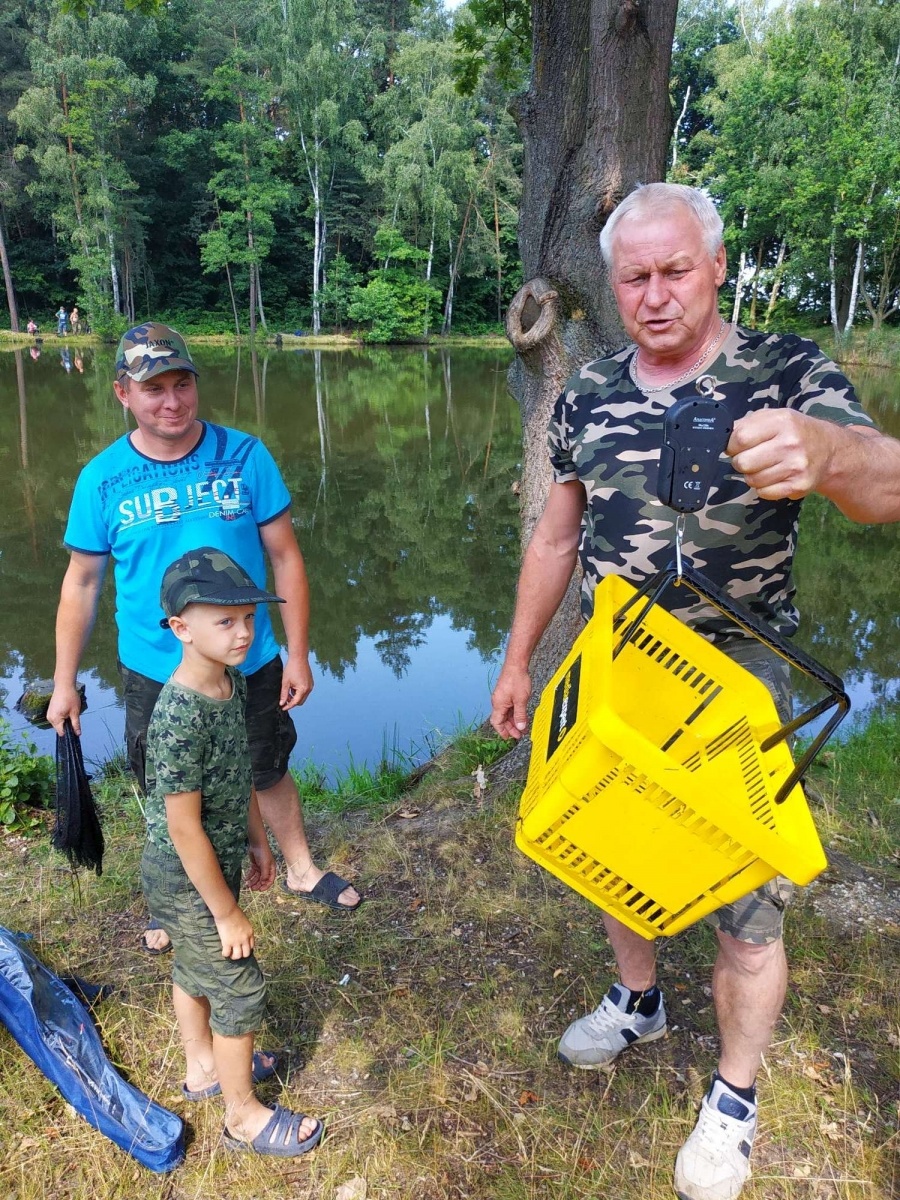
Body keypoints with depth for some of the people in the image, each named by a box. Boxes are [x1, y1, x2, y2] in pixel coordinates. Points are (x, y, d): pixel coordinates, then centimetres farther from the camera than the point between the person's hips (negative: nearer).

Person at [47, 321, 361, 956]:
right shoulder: (103, 478, -9)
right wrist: (64, 683, 1)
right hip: (154, 673, 1)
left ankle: (301, 869, 46)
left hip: (249, 665, 0)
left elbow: (285, 556, -7)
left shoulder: (245, 455, -11)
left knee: (271, 772, 20)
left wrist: (298, 655, -7)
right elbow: (82, 583, 0)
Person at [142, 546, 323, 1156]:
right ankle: (244, 1115, 28)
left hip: (217, 860, 8)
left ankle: (203, 1066, 49)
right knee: (239, 987, 7)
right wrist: (228, 912, -18)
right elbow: (184, 828, -27)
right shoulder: (179, 716, -33)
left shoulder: (233, 681, -6)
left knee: (195, 966, 26)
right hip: (187, 879, -8)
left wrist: (259, 841, 14)